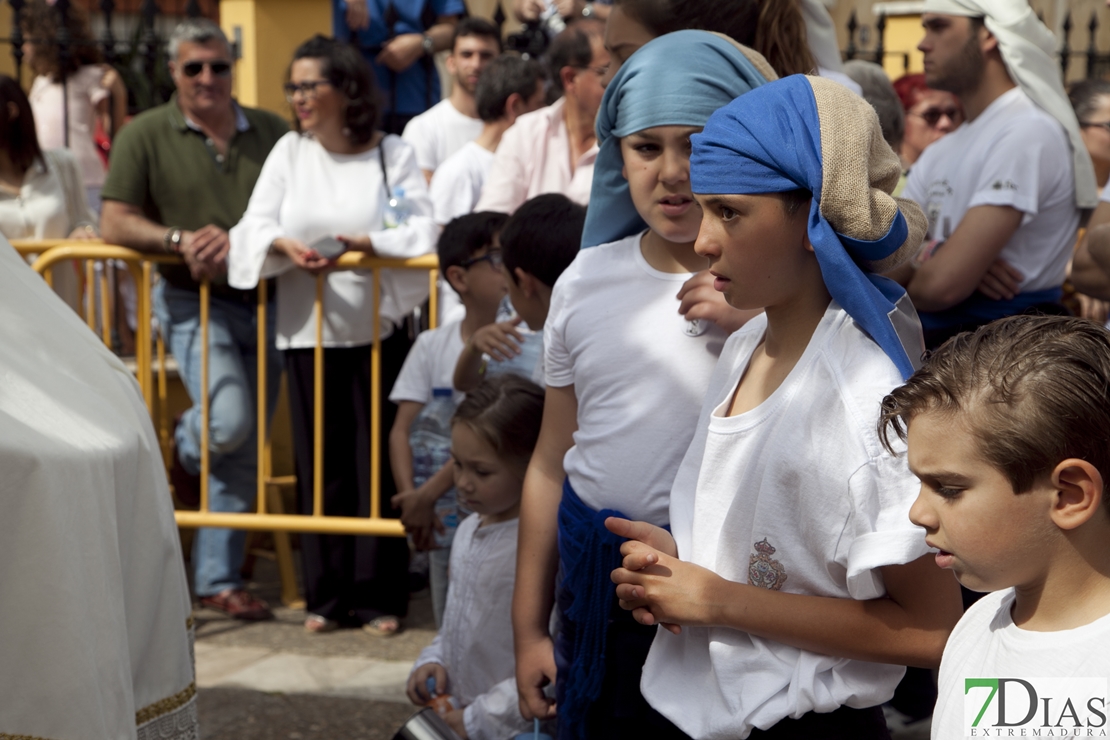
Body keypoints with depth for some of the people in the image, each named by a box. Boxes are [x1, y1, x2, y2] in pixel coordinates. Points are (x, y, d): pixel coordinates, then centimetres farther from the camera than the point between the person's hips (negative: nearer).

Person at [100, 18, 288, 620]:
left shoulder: (270, 132, 7)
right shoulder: (145, 135, 0)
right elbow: (115, 224, -4)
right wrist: (180, 241, -20)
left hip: (261, 301, 4)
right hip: (194, 303, -3)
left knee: (244, 454, 6)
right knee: (228, 423, -22)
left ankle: (218, 579, 17)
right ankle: (185, 450, 16)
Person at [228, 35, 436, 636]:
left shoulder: (392, 155, 2)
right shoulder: (289, 152, 8)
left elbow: (422, 230, -7)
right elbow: (255, 224, 1)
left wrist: (371, 243, -24)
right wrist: (285, 246, -20)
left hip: (377, 329, -2)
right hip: (307, 331, 2)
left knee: (379, 461, 1)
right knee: (320, 463, 5)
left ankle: (380, 597, 9)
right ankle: (328, 595, 14)